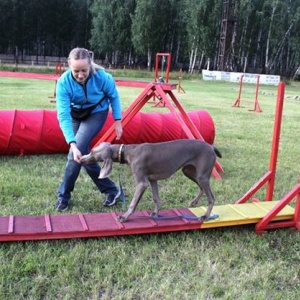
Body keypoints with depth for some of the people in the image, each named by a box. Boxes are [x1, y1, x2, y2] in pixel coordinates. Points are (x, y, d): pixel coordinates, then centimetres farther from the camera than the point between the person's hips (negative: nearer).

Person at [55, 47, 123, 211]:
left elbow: (114, 97, -8)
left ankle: (64, 195, -1)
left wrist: (117, 121, -8)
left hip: (96, 114, -3)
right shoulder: (63, 82, -29)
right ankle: (110, 189, 18)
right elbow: (63, 115, -34)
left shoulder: (102, 76, -30)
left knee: (78, 151, -17)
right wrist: (72, 143, -44)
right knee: (82, 153, 3)